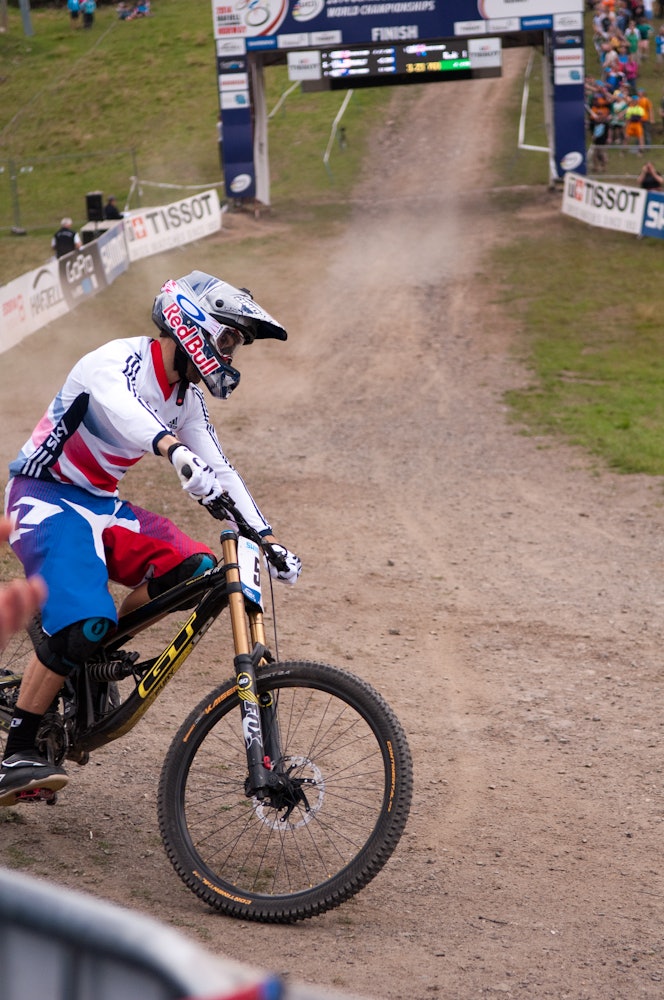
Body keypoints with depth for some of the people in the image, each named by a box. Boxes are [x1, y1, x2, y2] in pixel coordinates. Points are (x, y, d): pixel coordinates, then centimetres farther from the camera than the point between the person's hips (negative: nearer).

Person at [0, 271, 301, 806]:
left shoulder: (186, 397, 6)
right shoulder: (119, 362, -20)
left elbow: (219, 472, 10)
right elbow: (122, 409, -43)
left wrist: (266, 539, 0)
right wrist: (176, 452, -62)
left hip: (102, 504, 8)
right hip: (46, 499, -8)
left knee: (194, 569, -14)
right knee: (79, 625, -28)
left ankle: (93, 658, 3)